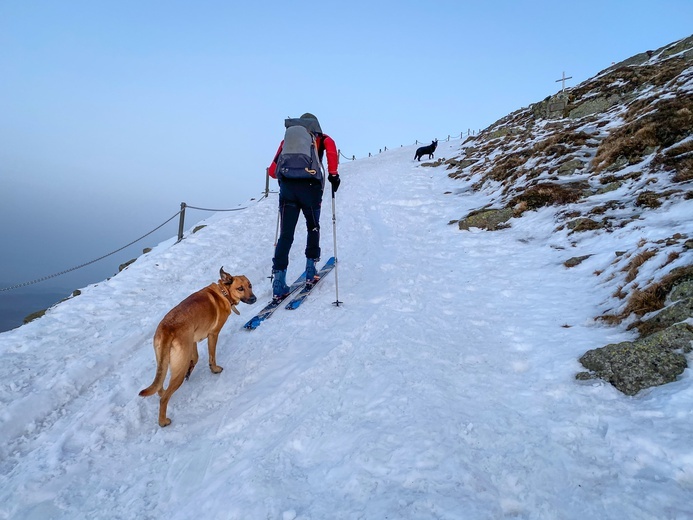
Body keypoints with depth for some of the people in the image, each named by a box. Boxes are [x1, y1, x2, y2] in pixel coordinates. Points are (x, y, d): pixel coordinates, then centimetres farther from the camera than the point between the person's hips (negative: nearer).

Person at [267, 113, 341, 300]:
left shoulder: (288, 139, 26)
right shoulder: (321, 138, 20)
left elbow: (272, 171, 20)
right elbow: (330, 145, -7)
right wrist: (333, 173, -4)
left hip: (287, 187, 2)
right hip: (311, 187, -1)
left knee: (286, 234, 3)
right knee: (313, 228, 20)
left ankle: (279, 279, -4)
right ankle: (310, 270, 19)